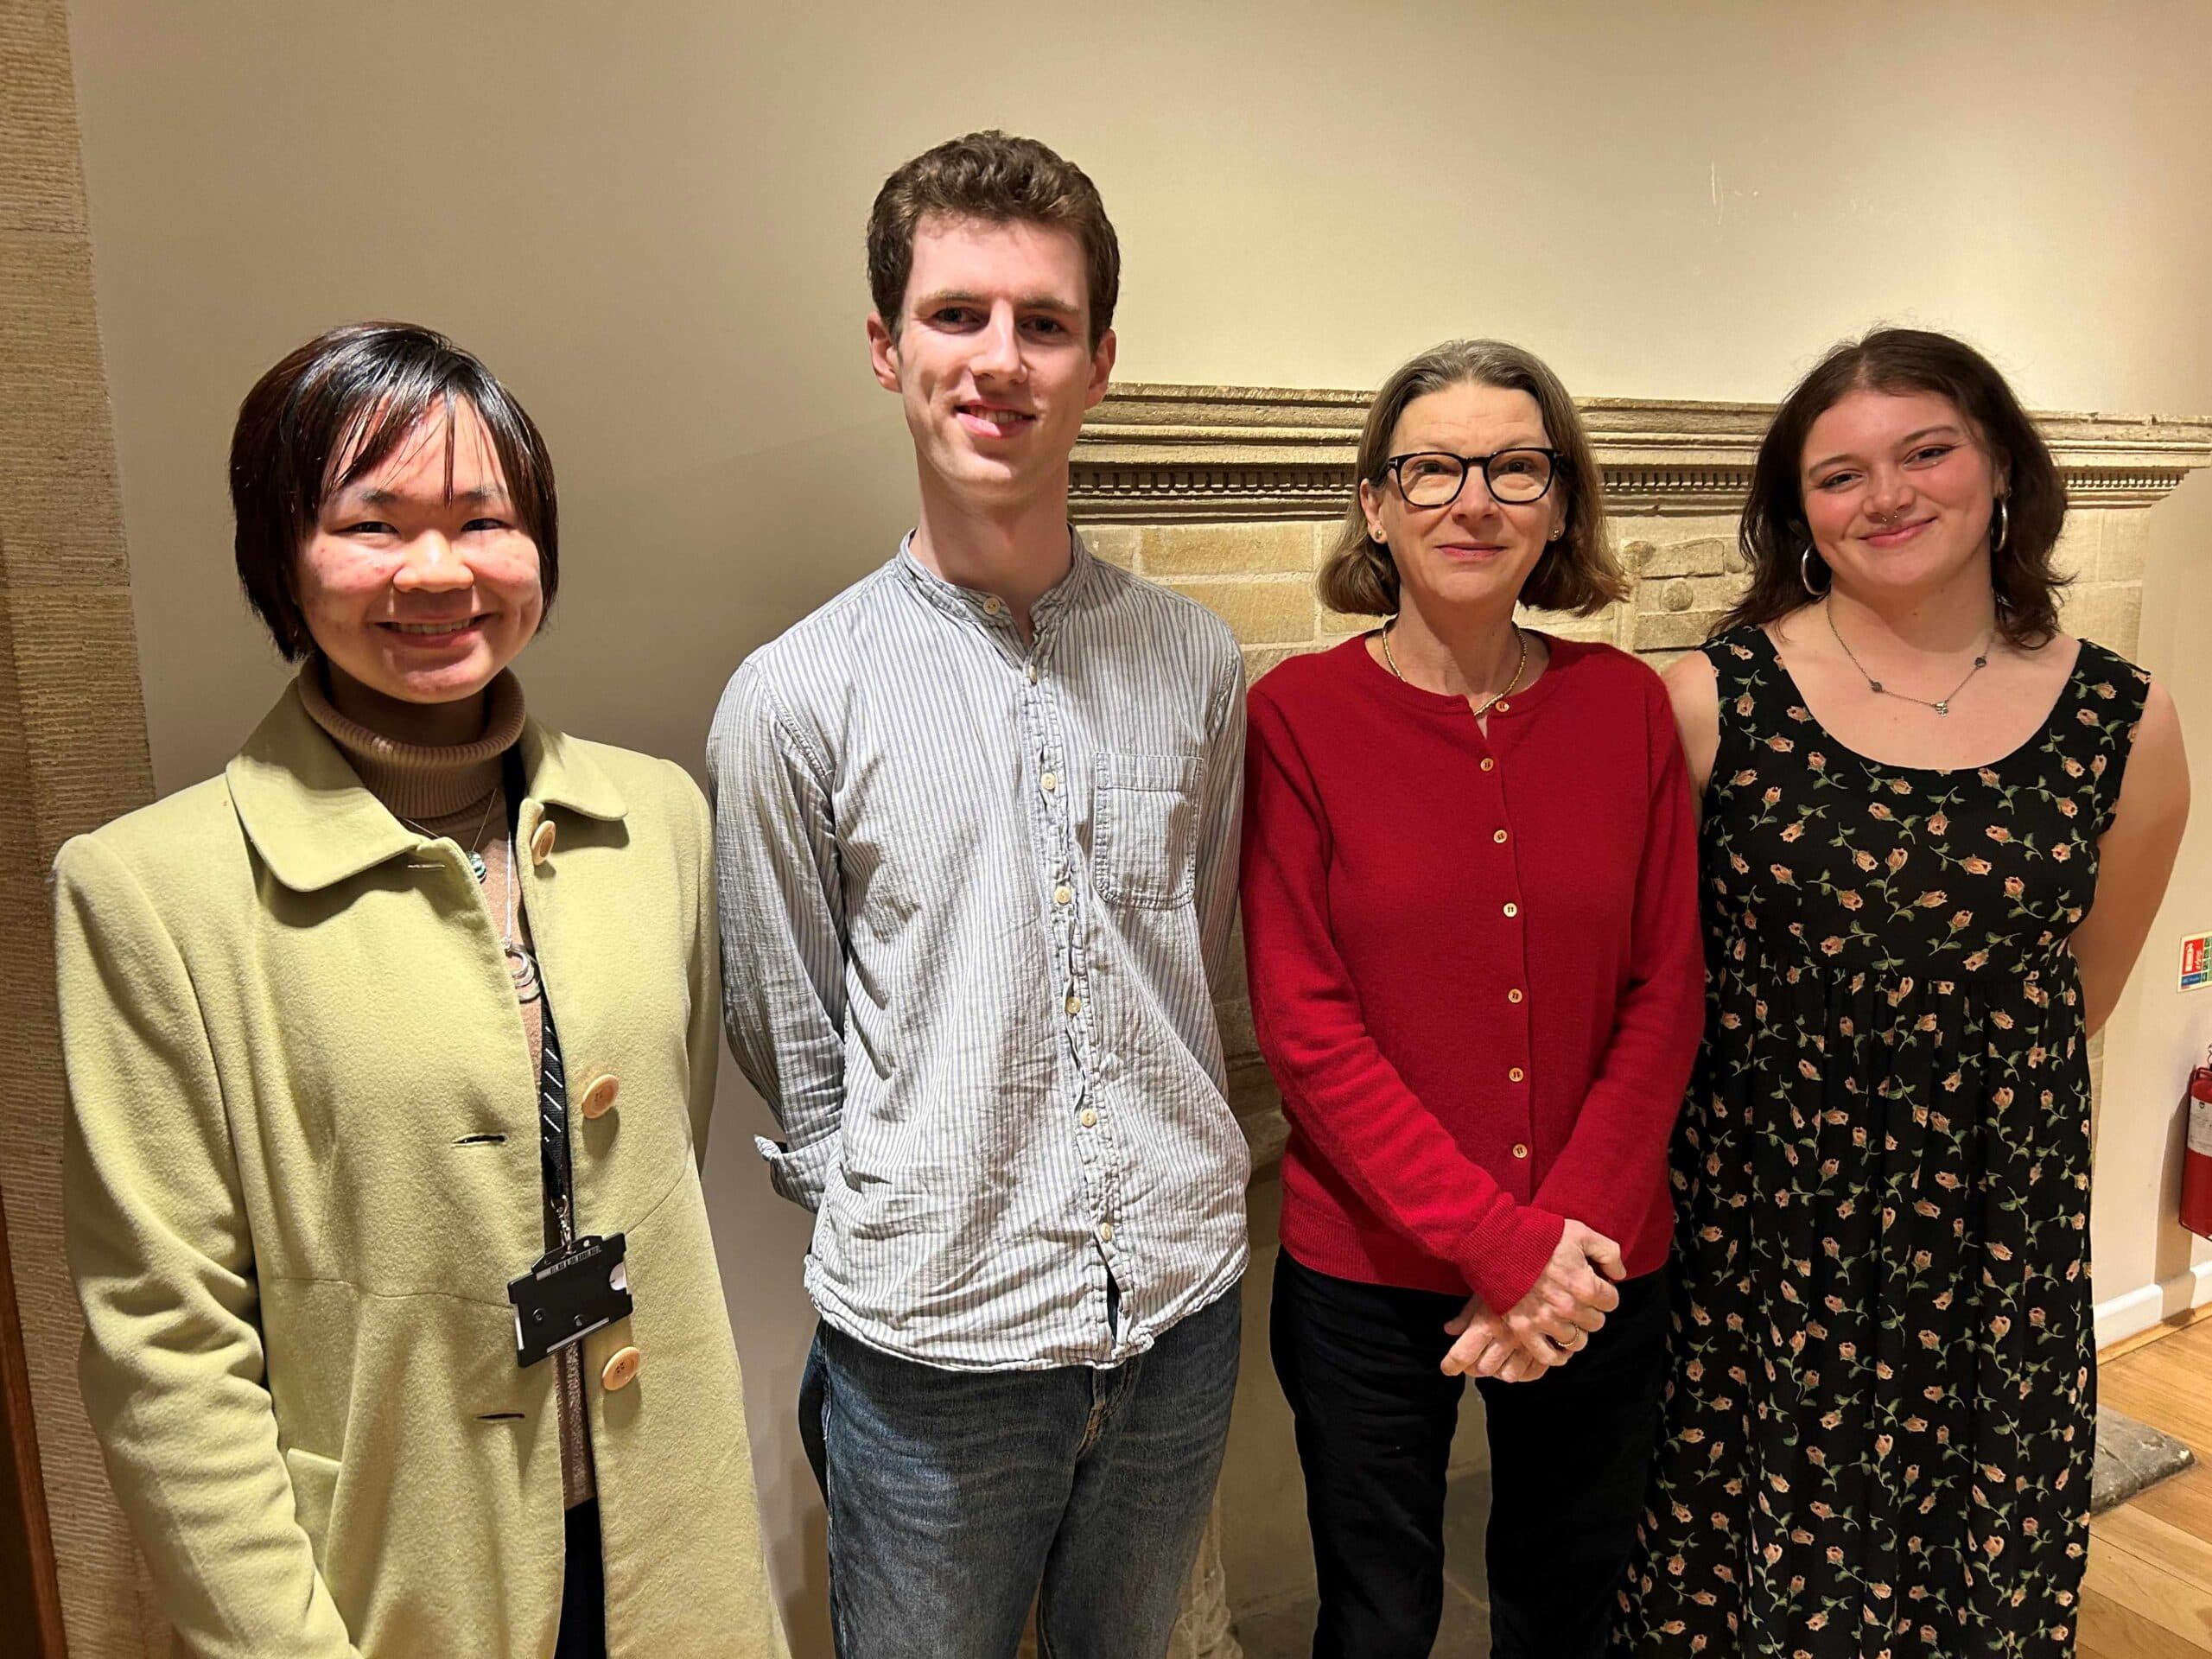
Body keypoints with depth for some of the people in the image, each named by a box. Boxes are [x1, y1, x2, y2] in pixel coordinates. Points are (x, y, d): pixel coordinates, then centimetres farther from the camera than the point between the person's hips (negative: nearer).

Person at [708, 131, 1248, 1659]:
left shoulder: (1196, 666, -1)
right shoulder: (798, 698, -11)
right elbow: (790, 1045, -2)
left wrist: (1166, 1214, 8)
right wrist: (915, 1240, 0)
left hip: (1181, 1315, 4)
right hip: (931, 1345, -3)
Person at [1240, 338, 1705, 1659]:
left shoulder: (1629, 706, -1)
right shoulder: (1298, 714, -10)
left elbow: (1666, 994, -1)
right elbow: (1306, 1026, -13)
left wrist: (1575, 1233, -12)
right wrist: (1502, 1243, -16)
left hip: (1602, 1272, 3)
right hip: (1369, 1277, -2)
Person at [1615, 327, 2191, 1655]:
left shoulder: (2123, 723, -3)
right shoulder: (1715, 702, -10)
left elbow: (2082, 993, 10)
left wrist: (1984, 1112, 13)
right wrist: (1795, 1101, 6)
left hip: (1999, 1246, 2)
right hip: (1759, 1242, -2)